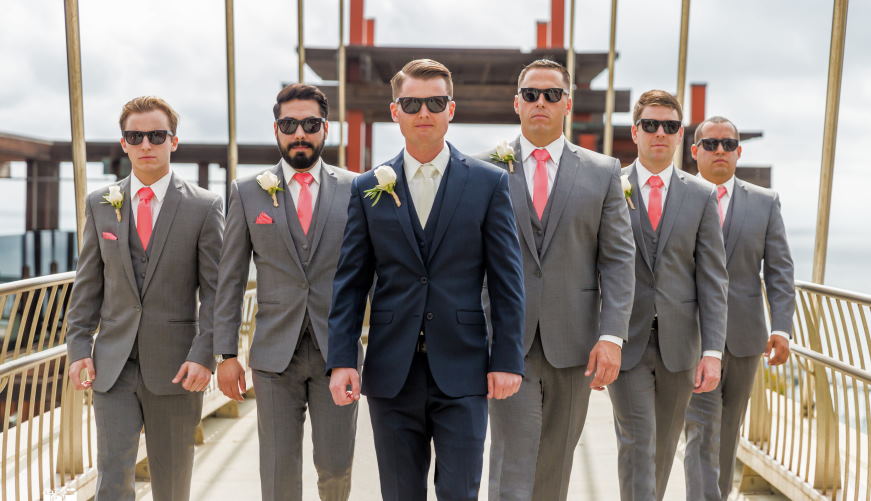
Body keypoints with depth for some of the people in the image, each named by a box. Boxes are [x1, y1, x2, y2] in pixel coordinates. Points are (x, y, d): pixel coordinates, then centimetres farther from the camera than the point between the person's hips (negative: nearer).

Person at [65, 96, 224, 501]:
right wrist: (78, 348, 1)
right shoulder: (100, 205, 7)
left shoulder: (204, 206, -3)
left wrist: (204, 355, -13)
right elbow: (87, 285, 9)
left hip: (175, 366, -2)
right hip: (112, 364, 2)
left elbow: (215, 290, -5)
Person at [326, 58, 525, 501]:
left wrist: (507, 360, -5)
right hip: (391, 374, 2)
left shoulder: (489, 183, 1)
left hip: (462, 370, -1)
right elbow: (349, 282, 4)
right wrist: (341, 360, -4)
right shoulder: (368, 189, 5)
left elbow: (507, 279, 0)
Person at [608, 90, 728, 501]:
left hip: (679, 343, 3)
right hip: (626, 342, -2)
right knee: (637, 445, -5)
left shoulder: (702, 196, 5)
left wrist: (712, 350, -6)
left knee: (665, 449, 15)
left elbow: (712, 278, 2)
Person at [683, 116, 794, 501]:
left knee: (728, 431, 15)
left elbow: (779, 270, 3)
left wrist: (782, 328, -7)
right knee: (702, 429, -7)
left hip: (744, 335, 3)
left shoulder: (766, 202, 7)